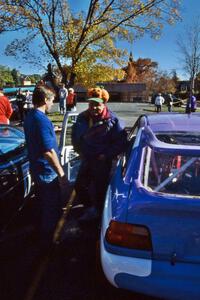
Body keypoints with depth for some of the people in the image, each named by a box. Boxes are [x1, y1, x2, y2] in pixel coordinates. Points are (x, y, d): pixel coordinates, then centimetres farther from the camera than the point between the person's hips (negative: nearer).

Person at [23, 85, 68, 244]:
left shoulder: (29, 117, 5)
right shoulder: (42, 120, -26)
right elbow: (48, 152, -29)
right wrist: (62, 174, -22)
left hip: (36, 170, 10)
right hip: (48, 173, -10)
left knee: (43, 204, 26)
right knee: (53, 208, 9)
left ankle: (44, 231, 44)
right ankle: (51, 238, 27)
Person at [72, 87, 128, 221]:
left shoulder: (112, 120, -14)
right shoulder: (82, 117, 2)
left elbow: (121, 141, -13)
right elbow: (75, 136, 18)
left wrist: (107, 155, -16)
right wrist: (79, 150, 9)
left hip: (102, 161, -6)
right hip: (86, 159, 6)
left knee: (99, 188, 5)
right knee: (80, 186, 13)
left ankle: (97, 211, 31)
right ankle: (91, 208, 37)